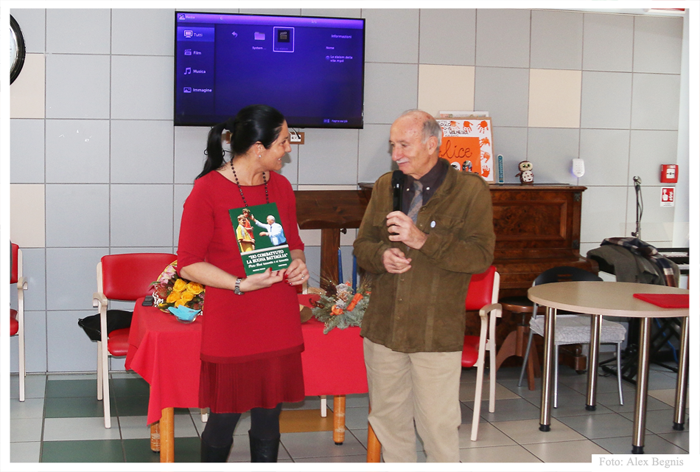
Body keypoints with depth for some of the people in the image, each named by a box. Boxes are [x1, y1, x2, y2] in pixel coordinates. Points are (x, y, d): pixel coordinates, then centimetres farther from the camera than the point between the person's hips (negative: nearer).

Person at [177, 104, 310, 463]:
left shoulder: (281, 186, 8)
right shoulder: (207, 190, -10)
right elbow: (188, 264, -10)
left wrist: (299, 264, -1)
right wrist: (242, 284, -20)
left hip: (279, 326, 5)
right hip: (230, 328, -5)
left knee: (268, 423, 12)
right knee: (223, 421, 5)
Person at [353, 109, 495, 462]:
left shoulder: (471, 190, -6)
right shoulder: (385, 186, 9)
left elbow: (481, 256, -14)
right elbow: (362, 245, 13)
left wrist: (423, 240, -24)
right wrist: (382, 257, -10)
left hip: (436, 332, -5)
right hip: (383, 326, 5)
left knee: (438, 423, 2)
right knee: (388, 418, 17)